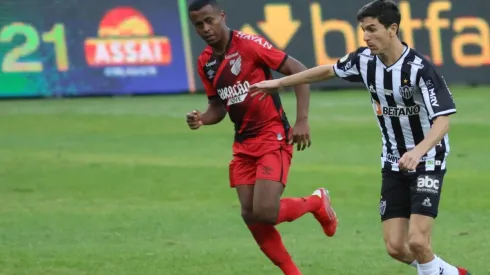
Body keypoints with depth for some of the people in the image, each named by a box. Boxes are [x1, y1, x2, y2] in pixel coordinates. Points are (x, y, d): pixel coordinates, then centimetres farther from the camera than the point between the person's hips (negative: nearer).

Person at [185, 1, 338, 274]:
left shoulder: (250, 45, -14)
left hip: (273, 138, -7)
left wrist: (302, 121, -19)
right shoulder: (205, 62, 7)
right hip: (244, 144, 7)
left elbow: (300, 72, -13)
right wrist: (202, 119, -5)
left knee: (265, 212, -17)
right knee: (250, 215, 0)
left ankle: (317, 202, 12)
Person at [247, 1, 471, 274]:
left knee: (417, 242, -20)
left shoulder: (419, 68, -23)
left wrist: (418, 151, -44)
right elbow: (329, 70, 16)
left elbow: (443, 120, -27)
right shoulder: (365, 60, -4)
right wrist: (280, 83, 21)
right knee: (396, 247, -1)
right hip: (394, 164, 6)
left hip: (427, 162, -6)